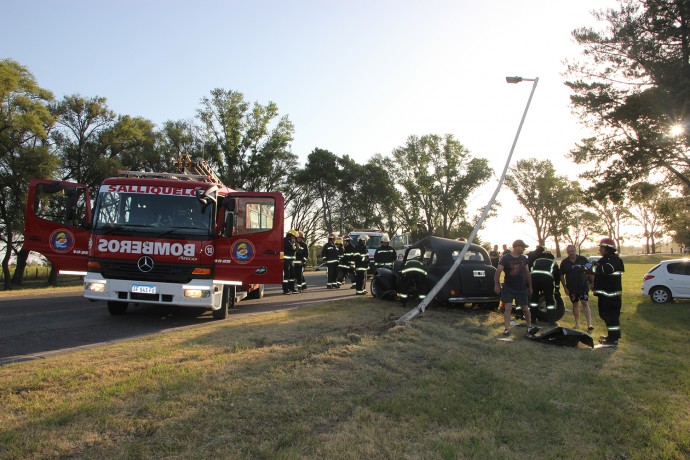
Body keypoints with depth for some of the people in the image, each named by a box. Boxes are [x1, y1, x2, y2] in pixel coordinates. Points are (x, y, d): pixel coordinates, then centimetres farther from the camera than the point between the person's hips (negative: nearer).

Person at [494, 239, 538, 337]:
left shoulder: (524, 259, 6)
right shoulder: (505, 258, -10)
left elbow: (527, 273, 14)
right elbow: (498, 271, -15)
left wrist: (530, 287, 15)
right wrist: (496, 285, -25)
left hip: (522, 288, 4)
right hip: (508, 288, -4)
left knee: (525, 308, 9)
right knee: (508, 308, -10)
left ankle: (530, 327, 24)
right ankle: (506, 329, -5)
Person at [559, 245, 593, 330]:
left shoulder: (583, 259, -5)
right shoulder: (564, 262, -1)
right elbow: (561, 275, 4)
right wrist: (565, 287, 0)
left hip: (583, 286, -2)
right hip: (571, 288, 2)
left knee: (585, 304, -9)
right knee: (575, 304, 11)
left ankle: (589, 324, -9)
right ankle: (577, 323, 23)